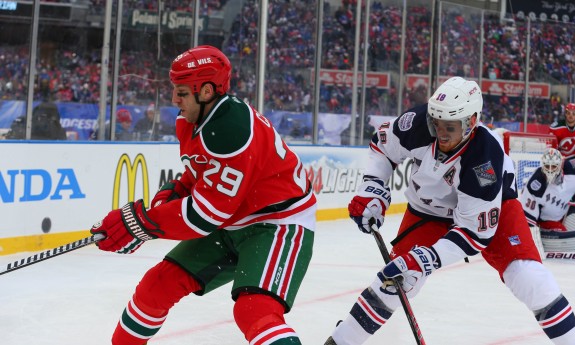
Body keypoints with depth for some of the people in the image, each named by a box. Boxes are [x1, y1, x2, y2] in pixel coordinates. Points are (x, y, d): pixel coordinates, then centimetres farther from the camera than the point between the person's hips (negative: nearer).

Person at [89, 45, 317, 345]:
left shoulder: (232, 131, -30)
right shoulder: (191, 122, 0)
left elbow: (206, 213, -28)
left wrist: (140, 222, -22)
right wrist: (173, 192, 0)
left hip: (278, 223, -10)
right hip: (231, 222, 10)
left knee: (255, 311, -31)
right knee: (159, 283, 9)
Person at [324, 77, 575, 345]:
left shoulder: (485, 158, -38)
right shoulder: (419, 122, -29)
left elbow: (476, 231, -33)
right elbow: (383, 145, -5)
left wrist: (426, 259, -39)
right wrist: (372, 190, -16)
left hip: (490, 208, -3)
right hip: (429, 211, 3)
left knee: (528, 278, -21)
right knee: (394, 281, -8)